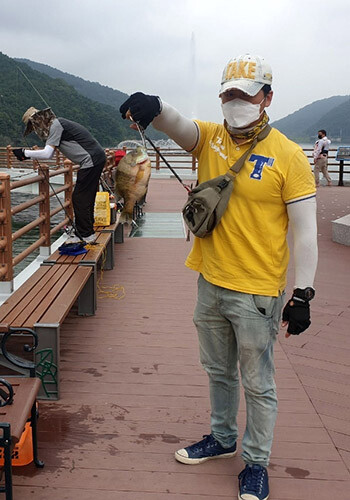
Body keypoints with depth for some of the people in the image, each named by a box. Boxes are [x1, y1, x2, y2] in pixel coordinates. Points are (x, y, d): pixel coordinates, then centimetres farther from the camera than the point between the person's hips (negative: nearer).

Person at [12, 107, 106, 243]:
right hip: (97, 159, 10)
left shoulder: (56, 125, -12)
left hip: (92, 160, -10)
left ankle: (86, 235, 1)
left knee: (79, 198, -5)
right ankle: (85, 233, 23)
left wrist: (25, 152, -11)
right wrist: (28, 155, 10)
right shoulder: (55, 125, 18)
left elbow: (47, 154, -20)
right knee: (86, 197, 15)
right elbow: (49, 154, 18)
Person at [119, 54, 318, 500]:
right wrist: (154, 107, -42)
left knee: (257, 383, 10)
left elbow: (305, 230, -11)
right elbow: (175, 123, -18)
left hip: (257, 293, -4)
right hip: (211, 284, 5)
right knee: (218, 371, 22)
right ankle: (222, 438, 45)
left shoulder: (287, 156, -10)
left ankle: (256, 461, 31)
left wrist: (302, 295, -15)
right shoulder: (209, 138, 2)